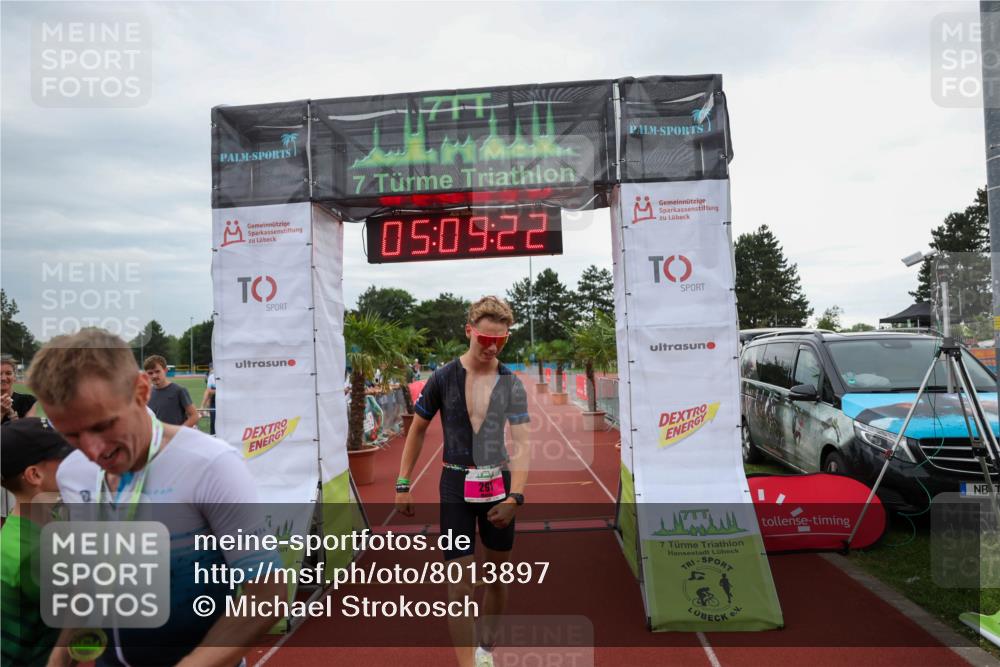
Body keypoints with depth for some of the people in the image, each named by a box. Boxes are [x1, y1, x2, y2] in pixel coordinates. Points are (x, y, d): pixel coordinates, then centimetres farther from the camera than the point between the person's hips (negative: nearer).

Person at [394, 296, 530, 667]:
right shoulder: (443, 378, -8)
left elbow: (521, 444, -10)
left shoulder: (512, 385, -5)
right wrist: (403, 484, 2)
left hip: (499, 485, 2)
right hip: (456, 487, -2)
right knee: (460, 585, -4)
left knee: (497, 577, 15)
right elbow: (417, 430, 3)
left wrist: (515, 497, -22)